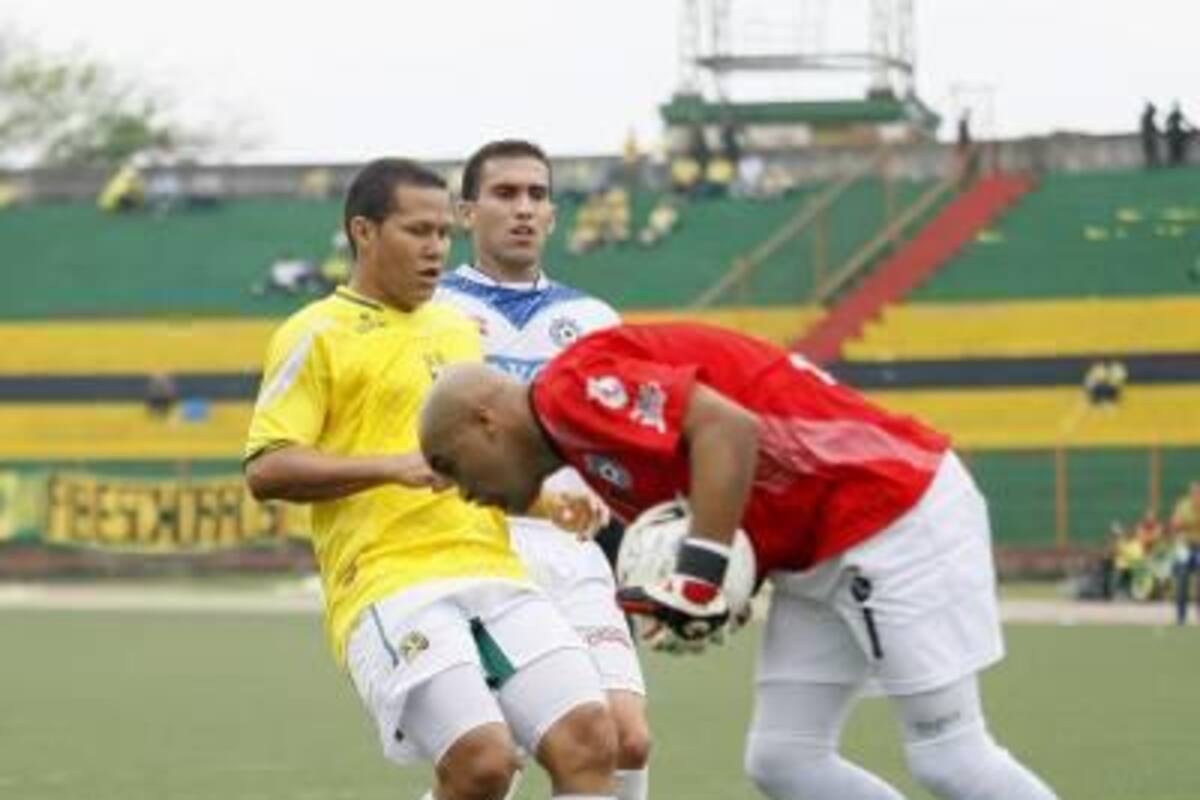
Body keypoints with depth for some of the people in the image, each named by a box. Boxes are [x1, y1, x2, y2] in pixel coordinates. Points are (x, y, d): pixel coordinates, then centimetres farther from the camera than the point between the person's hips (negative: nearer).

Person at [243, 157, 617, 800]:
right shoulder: (318, 335, 1)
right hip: (389, 584, -7)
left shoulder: (458, 330, 23)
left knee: (590, 741, -11)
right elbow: (265, 470, -8)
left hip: (493, 576, 7)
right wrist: (394, 466, -17)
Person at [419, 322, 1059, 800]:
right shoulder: (583, 448, 19)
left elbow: (727, 427, -25)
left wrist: (699, 573, -24)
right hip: (816, 556, 10)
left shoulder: (572, 388, -12)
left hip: (898, 507, -10)